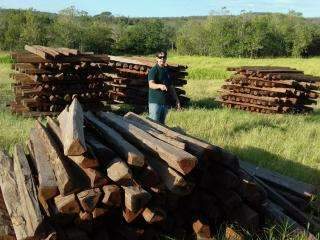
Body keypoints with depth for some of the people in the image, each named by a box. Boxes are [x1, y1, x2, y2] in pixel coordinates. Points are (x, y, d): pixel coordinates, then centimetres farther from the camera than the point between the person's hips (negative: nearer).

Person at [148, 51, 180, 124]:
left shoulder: (167, 71, 14)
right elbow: (151, 84, -24)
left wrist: (177, 100, 16)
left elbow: (171, 87, 20)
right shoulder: (153, 70, -8)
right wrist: (160, 85, -44)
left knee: (162, 124, 12)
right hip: (155, 102, -7)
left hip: (165, 102, 7)